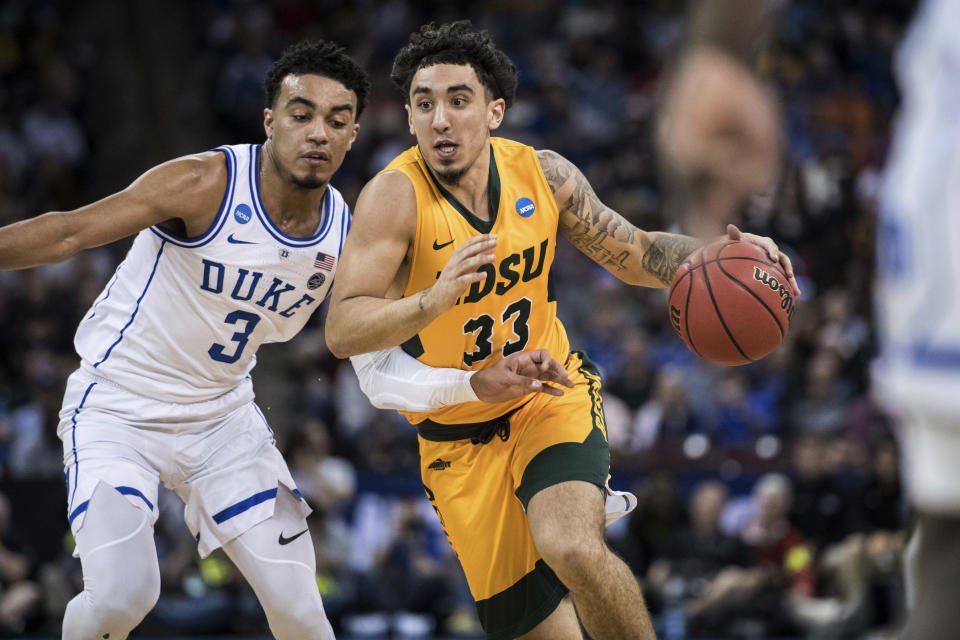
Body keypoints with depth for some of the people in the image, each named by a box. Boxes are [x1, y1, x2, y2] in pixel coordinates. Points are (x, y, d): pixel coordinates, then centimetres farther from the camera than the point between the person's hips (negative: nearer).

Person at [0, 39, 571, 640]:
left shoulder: (349, 236, -7)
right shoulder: (208, 184, -23)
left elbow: (379, 362, 1)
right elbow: (68, 233, -23)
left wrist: (481, 384, -13)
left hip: (222, 415, 5)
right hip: (116, 410, -5)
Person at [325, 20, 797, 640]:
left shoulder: (542, 173, -9)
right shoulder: (395, 196, -22)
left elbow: (635, 253, 4)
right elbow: (342, 332, -31)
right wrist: (434, 299, -49)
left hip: (554, 396, 1)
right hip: (459, 437, -1)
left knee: (571, 548, -29)